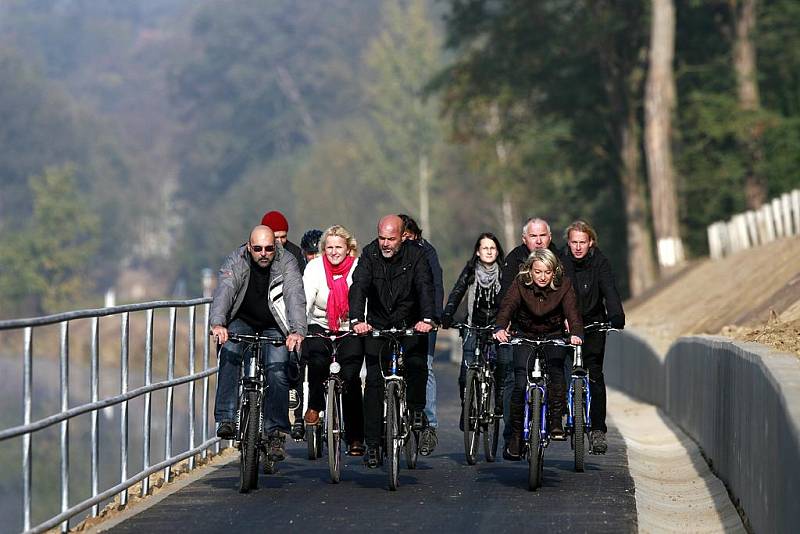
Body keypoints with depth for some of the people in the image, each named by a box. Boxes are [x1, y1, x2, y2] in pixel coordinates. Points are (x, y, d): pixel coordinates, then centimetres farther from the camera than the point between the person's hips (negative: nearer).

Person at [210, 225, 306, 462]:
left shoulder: (286, 262, -18)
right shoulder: (235, 261, -17)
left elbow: (295, 297, -31)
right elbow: (223, 291, -32)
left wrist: (297, 331, -49)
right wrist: (218, 324, -51)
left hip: (275, 326, 0)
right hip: (242, 321, 0)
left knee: (278, 370, -18)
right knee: (229, 353, -28)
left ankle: (275, 434, -13)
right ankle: (226, 419, -29)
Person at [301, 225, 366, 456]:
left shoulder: (358, 268, -7)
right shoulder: (315, 267, -7)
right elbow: (304, 300, -18)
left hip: (350, 330, 0)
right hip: (320, 326, 0)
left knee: (350, 376, -13)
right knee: (317, 360, -30)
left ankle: (355, 438, -3)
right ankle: (315, 406, -3)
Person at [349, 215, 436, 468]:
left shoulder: (415, 255, -12)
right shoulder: (370, 254, -10)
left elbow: (425, 286, -23)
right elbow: (359, 286, -22)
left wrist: (426, 319, -41)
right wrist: (357, 319, -39)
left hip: (410, 324, -1)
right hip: (377, 325, 1)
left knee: (417, 365, -24)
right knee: (374, 382, -6)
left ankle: (416, 409, 5)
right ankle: (372, 444, -3)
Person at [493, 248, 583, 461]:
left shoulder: (563, 285, -15)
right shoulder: (520, 283, -17)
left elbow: (572, 311, -27)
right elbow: (508, 305, -31)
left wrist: (576, 333, -48)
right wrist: (500, 328, -52)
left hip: (554, 337, 0)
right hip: (525, 337, 0)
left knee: (556, 371, -27)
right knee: (521, 384, -15)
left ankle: (556, 421, -16)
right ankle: (515, 434, -6)